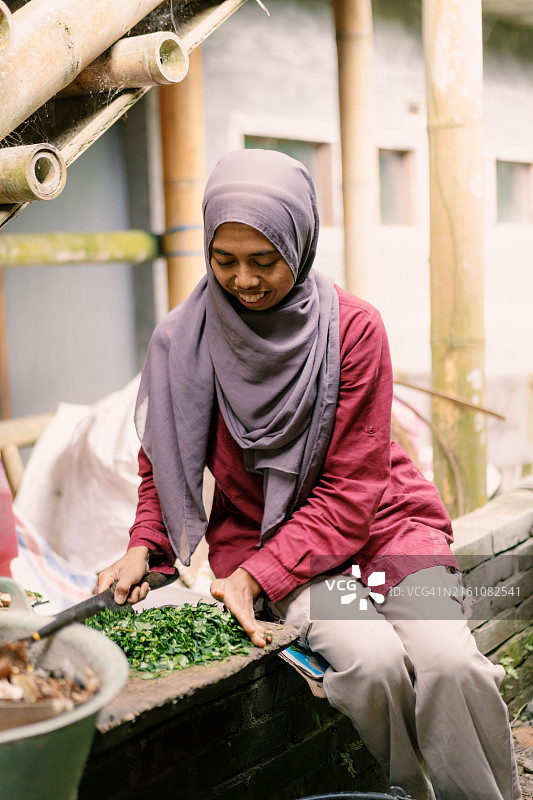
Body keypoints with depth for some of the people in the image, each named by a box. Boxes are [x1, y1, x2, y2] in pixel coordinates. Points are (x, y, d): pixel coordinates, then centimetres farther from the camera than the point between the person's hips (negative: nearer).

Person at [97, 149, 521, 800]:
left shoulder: (353, 329, -10)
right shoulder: (184, 341, -4)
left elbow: (349, 491, -12)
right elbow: (164, 463, 9)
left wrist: (254, 576, -23)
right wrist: (144, 549, -11)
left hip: (376, 524, 0)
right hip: (257, 532, 0)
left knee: (449, 663, -26)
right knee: (371, 659, -28)